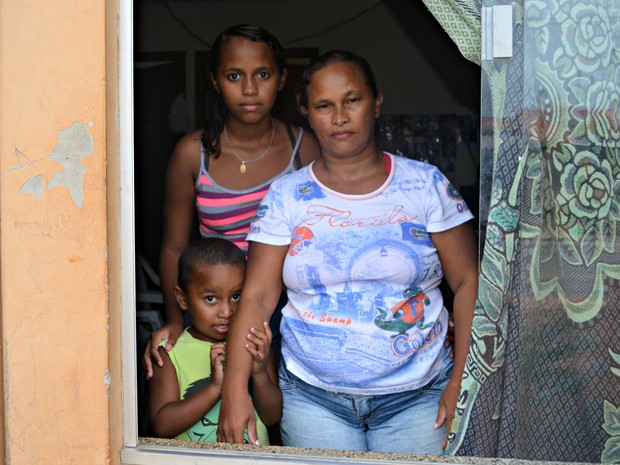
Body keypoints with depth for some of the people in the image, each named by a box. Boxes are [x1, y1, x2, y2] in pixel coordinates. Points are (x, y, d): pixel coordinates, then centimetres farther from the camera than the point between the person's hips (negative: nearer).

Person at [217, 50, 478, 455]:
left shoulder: (426, 184, 1)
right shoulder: (287, 196, 1)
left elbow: (468, 283, -2)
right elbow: (257, 298, -3)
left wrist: (463, 381, -10)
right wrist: (235, 390, -13)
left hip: (417, 396, 0)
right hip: (312, 397, 0)